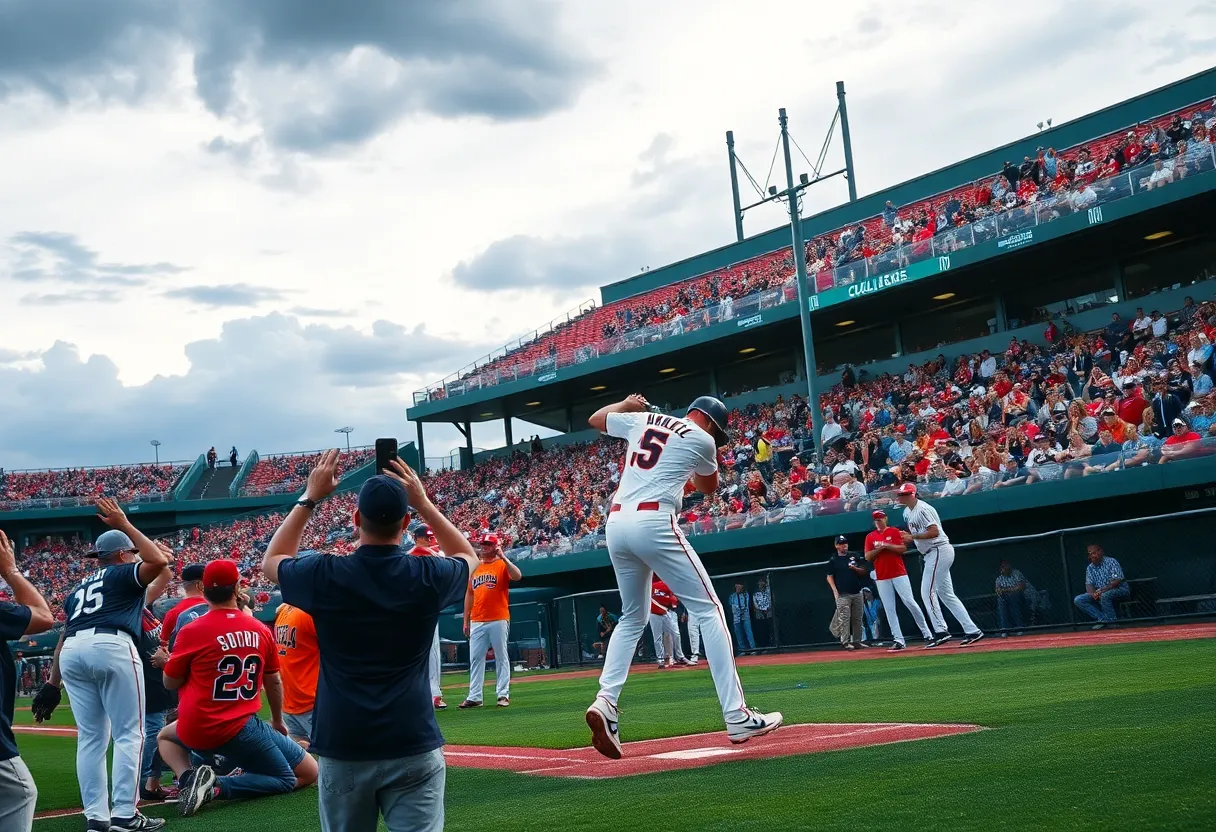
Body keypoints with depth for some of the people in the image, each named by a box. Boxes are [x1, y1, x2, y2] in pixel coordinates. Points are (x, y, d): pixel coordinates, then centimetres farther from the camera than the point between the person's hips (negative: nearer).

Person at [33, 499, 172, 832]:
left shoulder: (78, 588, 32)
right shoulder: (122, 573, 13)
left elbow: (64, 635, 25)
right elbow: (159, 561, -6)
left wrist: (52, 684, 21)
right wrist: (125, 525, 3)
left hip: (71, 653, 7)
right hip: (111, 648, -7)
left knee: (90, 737, 10)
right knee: (128, 734, -3)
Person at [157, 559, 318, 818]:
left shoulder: (192, 631, -8)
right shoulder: (261, 630, 0)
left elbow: (170, 683, 4)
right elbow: (274, 682, 14)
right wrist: (278, 722, 31)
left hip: (195, 730, 1)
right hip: (240, 729, -1)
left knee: (165, 737, 36)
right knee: (308, 773, 8)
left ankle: (188, 778, 1)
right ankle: (218, 787, -13)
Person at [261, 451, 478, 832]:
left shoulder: (324, 575, -5)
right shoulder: (426, 576, -4)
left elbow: (271, 562, 19)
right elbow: (467, 557, 21)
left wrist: (309, 498, 19)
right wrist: (423, 502, 16)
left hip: (342, 746, 1)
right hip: (413, 744, -1)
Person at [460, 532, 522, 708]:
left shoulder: (502, 565, 0)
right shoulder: (474, 568, 14)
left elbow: (517, 576, -21)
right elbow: (469, 594, 17)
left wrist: (503, 558, -23)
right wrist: (466, 621, 14)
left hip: (499, 619, -5)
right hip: (477, 622, 5)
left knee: (501, 657, 0)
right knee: (475, 658, 4)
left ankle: (503, 694, 4)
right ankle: (474, 697, 7)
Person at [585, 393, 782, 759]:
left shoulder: (642, 420, 19)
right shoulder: (701, 440, 6)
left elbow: (595, 419, 37)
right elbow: (708, 486, 24)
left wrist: (627, 404, 50)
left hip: (616, 522, 6)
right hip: (654, 523, -6)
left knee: (632, 618, 20)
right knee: (708, 609, -1)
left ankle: (605, 702, 1)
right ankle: (737, 717, -7)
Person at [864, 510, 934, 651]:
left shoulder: (894, 532, 5)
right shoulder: (870, 537, 11)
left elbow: (903, 548, -6)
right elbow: (867, 557, 4)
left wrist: (887, 545, -14)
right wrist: (879, 548, -10)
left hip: (899, 574, -3)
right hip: (882, 578, 3)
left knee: (910, 602, -7)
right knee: (889, 609, -2)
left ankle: (927, 634, 1)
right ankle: (898, 640, -2)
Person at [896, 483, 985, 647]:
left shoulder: (922, 509, -16)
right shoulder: (907, 512, 14)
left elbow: (934, 532, -23)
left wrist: (913, 537, -22)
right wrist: (907, 537, 5)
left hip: (939, 551, -10)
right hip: (932, 554, 10)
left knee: (927, 591, -12)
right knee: (946, 595, 9)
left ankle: (941, 632, -12)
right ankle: (972, 631, 8)